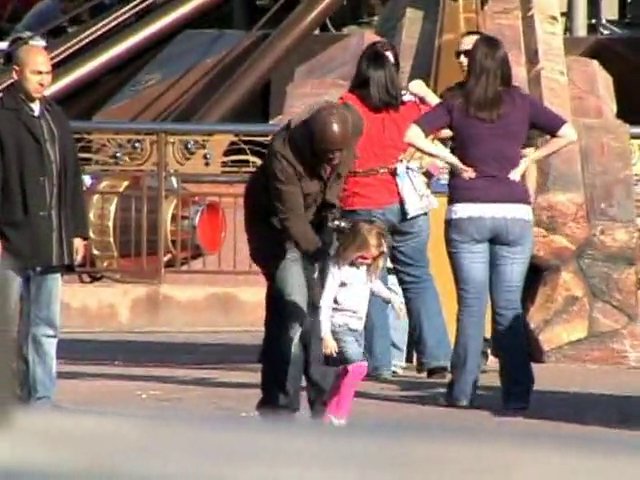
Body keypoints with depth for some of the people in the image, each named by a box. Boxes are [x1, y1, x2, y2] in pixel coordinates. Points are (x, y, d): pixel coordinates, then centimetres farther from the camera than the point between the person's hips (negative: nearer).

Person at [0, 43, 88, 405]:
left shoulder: (56, 118, 15)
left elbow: (72, 179, 18)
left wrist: (78, 230, 14)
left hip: (51, 244, 6)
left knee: (45, 328, 7)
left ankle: (41, 398, 10)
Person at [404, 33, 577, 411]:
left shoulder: (457, 104, 3)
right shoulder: (521, 103, 4)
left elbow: (413, 135, -5)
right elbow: (568, 134, 2)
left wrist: (451, 158, 2)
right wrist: (528, 159, 6)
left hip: (467, 213, 0)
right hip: (514, 213, 1)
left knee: (471, 305, 4)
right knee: (510, 308, 3)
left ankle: (463, 390, 4)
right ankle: (517, 393, 1)